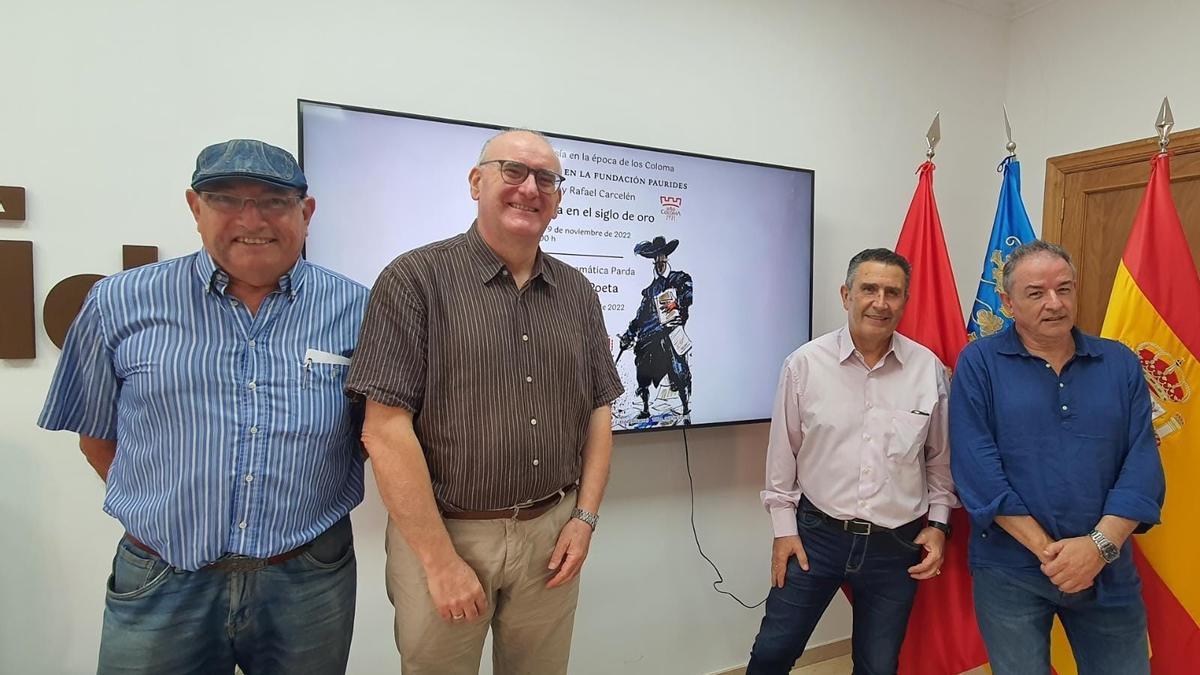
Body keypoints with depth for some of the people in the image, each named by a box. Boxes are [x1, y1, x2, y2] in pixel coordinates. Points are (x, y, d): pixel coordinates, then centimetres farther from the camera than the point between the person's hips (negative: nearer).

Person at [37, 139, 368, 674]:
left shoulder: (355, 309, -4)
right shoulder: (120, 304, -2)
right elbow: (96, 435, 9)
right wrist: (163, 511, 2)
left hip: (309, 584, 1)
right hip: (161, 587, 0)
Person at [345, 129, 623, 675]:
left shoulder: (578, 293, 6)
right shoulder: (416, 279, -10)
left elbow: (599, 410, 9)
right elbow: (385, 429, -14)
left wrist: (585, 517, 0)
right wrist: (442, 561, -14)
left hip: (552, 533, 5)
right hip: (441, 532, -4)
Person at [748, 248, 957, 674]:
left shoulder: (930, 369, -4)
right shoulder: (805, 363, -8)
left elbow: (941, 459, 9)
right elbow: (783, 452, 0)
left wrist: (938, 523, 4)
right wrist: (784, 527, 0)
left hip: (896, 544, 2)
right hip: (816, 533, -1)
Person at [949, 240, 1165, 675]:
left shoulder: (1121, 364, 5)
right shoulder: (979, 363, -6)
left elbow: (1142, 464, -2)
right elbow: (977, 468, -13)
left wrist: (1100, 544, -15)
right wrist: (1047, 550, -16)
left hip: (1108, 571, 3)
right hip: (1009, 571, -3)